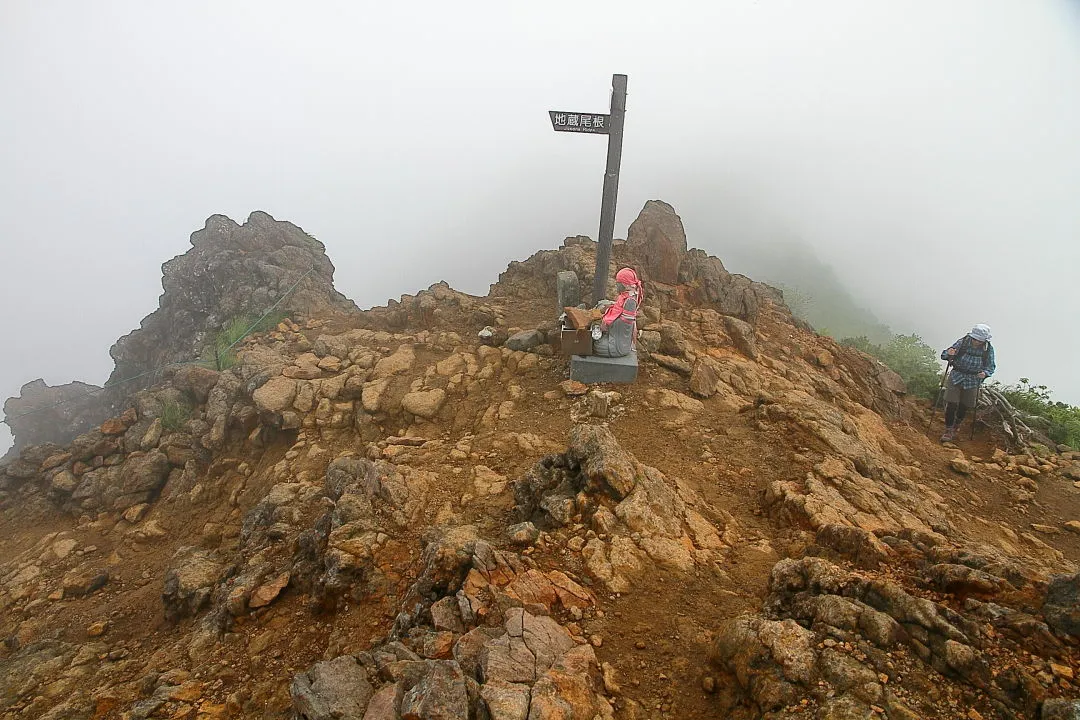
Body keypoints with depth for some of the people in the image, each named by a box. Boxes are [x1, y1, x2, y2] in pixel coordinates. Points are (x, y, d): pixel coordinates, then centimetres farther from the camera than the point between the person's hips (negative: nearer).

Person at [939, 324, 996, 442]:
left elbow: (991, 366, 0)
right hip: (956, 377, -1)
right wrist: (949, 354, -33)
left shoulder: (988, 349, -10)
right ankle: (949, 430, 5)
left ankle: (956, 425, 42)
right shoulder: (963, 342, -14)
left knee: (964, 406, 14)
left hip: (973, 381, 1)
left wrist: (985, 373, -22)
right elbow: (944, 355, -9)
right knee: (951, 404, -8)